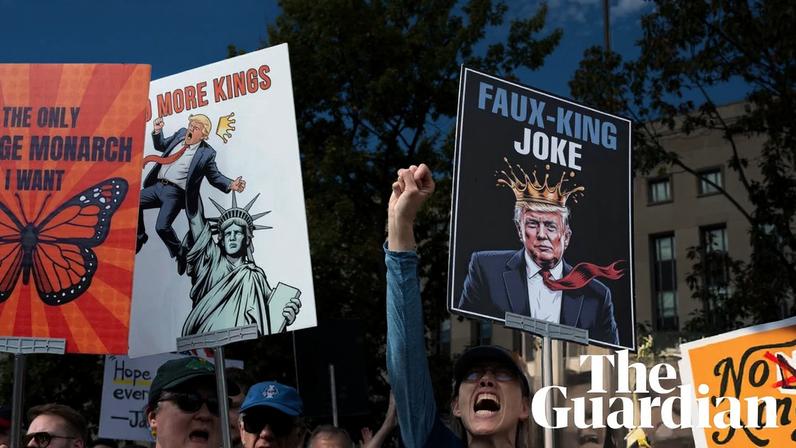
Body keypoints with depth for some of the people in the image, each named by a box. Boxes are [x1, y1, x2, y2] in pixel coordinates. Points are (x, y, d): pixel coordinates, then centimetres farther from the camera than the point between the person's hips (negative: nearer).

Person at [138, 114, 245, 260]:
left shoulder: (207, 153, -5)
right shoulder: (181, 134, 10)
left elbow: (215, 176, 1)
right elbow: (161, 146, 26)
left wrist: (231, 185, -17)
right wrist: (157, 131, 8)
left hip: (175, 194, -6)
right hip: (157, 186, 6)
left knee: (162, 227, -18)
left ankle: (180, 254, 8)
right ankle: (140, 237, 19)